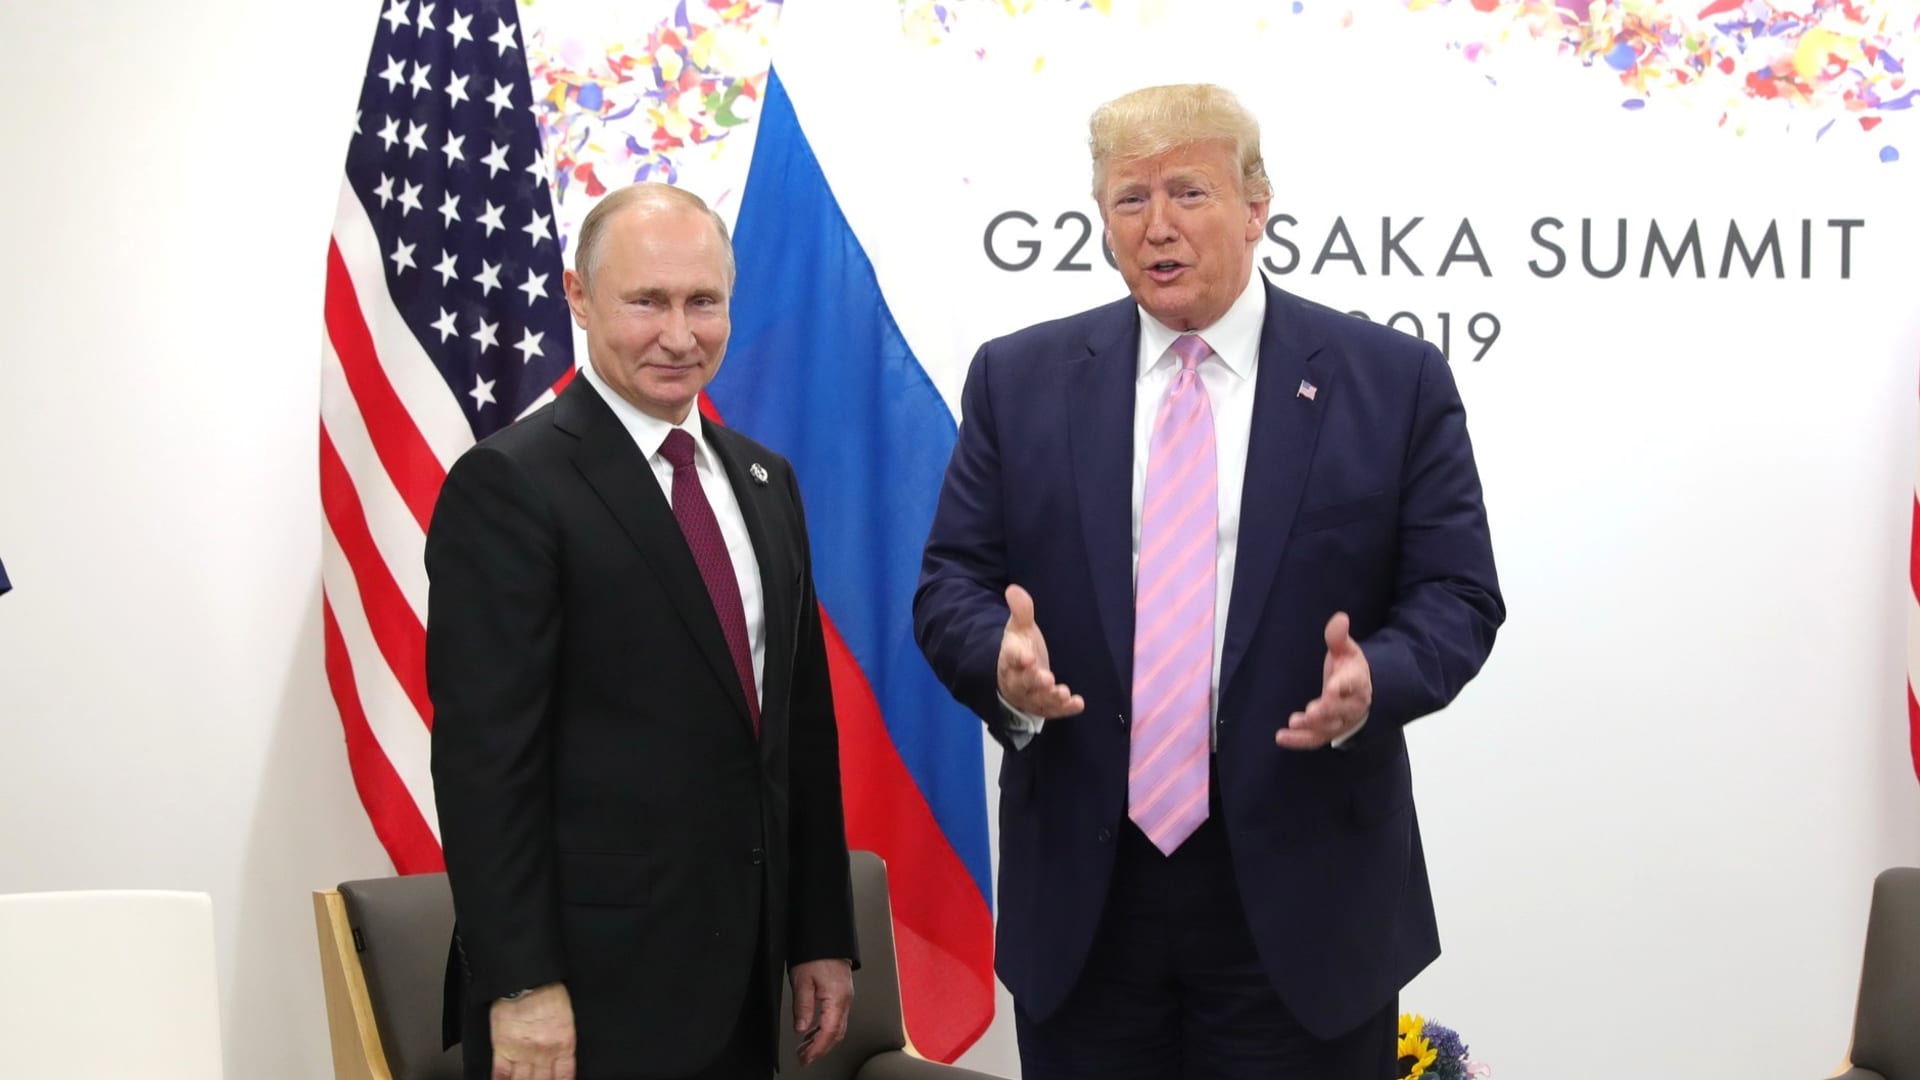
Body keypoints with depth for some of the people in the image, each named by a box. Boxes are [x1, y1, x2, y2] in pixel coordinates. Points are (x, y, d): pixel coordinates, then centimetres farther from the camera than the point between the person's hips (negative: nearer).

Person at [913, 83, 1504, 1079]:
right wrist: (1002, 657, -18)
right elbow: (951, 584, 4)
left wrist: (1373, 677, -21)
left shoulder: (1394, 381, 0)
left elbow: (1457, 594, -1)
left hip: (1302, 887, -1)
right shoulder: (1018, 379, 5)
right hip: (1080, 885, 2)